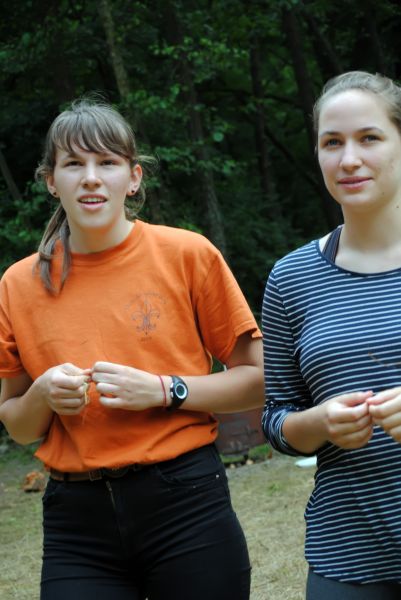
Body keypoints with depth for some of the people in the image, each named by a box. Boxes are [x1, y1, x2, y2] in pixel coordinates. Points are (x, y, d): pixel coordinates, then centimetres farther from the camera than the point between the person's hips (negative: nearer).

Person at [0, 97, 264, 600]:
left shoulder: (187, 254, -3)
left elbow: (258, 380, 1)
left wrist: (164, 390, -14)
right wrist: (42, 397, -8)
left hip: (186, 504, -2)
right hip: (75, 523, 2)